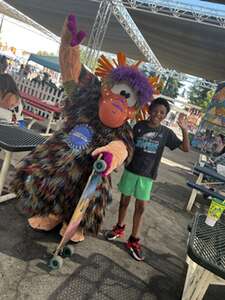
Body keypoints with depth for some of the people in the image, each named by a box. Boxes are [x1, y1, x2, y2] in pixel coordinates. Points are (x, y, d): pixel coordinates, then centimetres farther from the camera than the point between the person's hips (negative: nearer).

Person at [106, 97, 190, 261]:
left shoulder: (166, 132, -2)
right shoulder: (139, 126, -4)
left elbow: (186, 148, 0)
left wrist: (185, 130, -13)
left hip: (148, 175, 0)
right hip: (131, 170, 0)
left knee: (141, 207, 6)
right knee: (124, 201, 13)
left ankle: (134, 240, 19)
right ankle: (119, 228, 36)